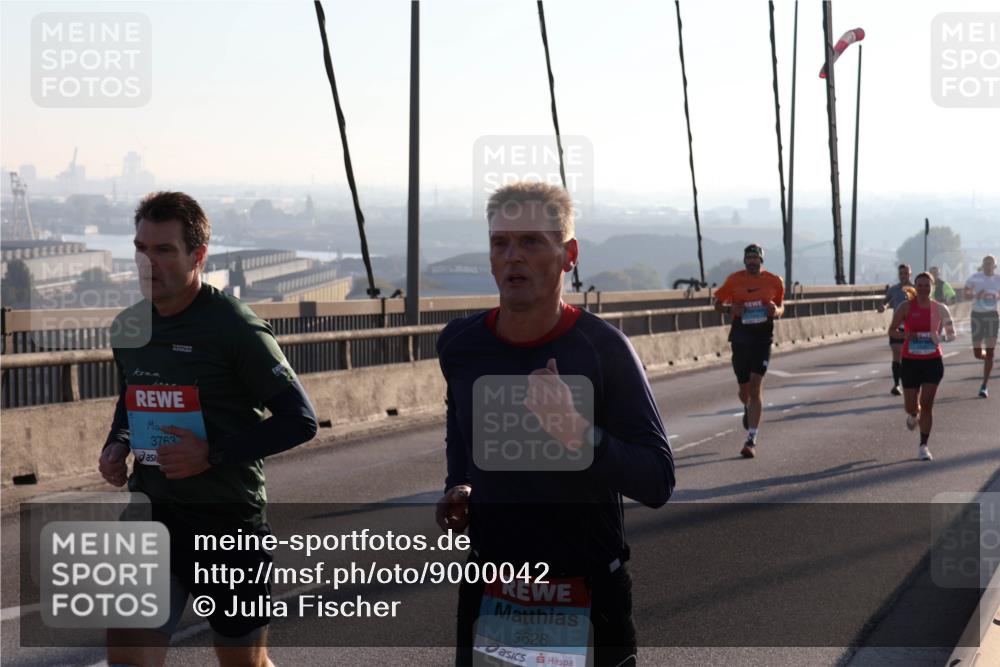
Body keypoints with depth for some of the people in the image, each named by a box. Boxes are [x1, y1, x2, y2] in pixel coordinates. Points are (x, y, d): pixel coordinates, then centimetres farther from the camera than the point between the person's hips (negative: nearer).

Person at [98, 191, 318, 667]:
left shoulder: (236, 328, -13)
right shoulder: (128, 327, 6)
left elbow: (300, 420, -12)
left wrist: (213, 454, -20)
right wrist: (117, 445, 3)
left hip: (228, 520, -4)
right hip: (151, 516, 4)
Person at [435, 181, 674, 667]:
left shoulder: (603, 348, -15)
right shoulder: (460, 345, -3)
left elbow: (657, 483, -19)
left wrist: (579, 436, -33)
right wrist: (458, 490, 5)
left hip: (589, 593, -3)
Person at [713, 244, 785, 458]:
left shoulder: (775, 281, 2)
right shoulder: (734, 280, 2)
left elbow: (781, 306, 16)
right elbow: (718, 304, 9)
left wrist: (776, 312, -8)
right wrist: (730, 308, -12)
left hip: (763, 339, -1)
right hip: (740, 340, 1)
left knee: (755, 388, -13)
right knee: (744, 390, 9)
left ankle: (751, 441, -13)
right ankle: (748, 410, 49)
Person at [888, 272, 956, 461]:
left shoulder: (939, 308, 0)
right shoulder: (906, 307, -4)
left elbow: (951, 334, 9)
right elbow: (891, 330, 0)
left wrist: (942, 338, -15)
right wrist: (905, 335, -21)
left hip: (933, 362, 0)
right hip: (910, 361, 0)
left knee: (927, 404, -6)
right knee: (911, 406, 3)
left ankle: (924, 446, 3)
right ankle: (913, 415, 42)